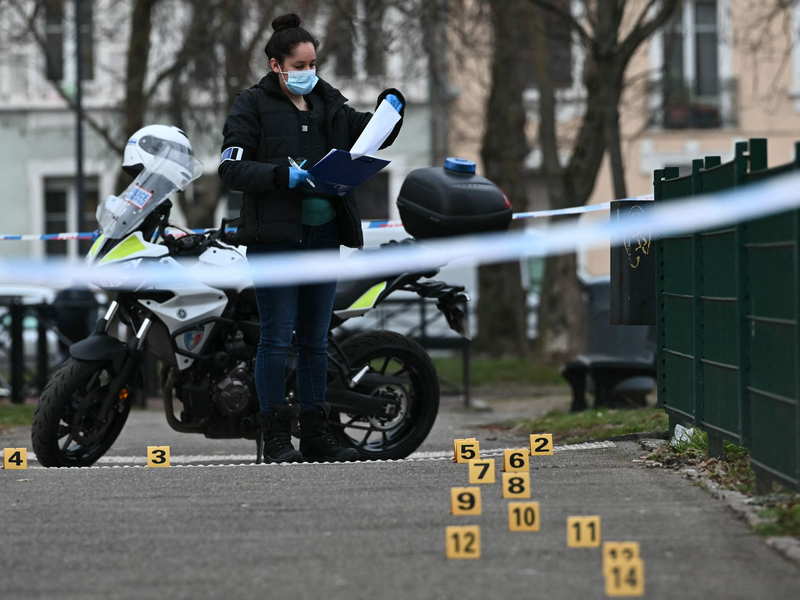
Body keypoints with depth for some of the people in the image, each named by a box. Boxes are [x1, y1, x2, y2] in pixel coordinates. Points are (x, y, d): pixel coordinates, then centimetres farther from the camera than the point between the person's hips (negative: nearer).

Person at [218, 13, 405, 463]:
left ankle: (316, 435, 15)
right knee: (277, 337, -6)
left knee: (316, 338, 10)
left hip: (324, 234, 5)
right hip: (275, 236, -5)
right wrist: (282, 176, -23)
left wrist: (391, 109, 2)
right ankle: (276, 438, -1)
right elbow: (232, 168, -9)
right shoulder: (254, 105, -1)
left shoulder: (328, 104, 14)